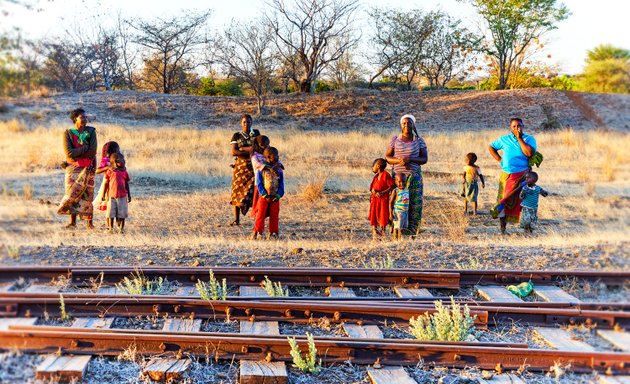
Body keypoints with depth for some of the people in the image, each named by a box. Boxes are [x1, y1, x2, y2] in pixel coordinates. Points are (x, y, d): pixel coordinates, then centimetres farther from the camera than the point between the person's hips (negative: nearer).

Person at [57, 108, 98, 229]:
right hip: (72, 169, 0)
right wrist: (85, 148, -14)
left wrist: (76, 155, -12)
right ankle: (72, 222, 6)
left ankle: (89, 222, 5)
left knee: (87, 195, -1)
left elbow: (92, 152, -12)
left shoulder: (91, 132, 0)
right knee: (72, 193, 0)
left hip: (87, 168, 0)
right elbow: (69, 153, -14)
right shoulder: (68, 133, -2)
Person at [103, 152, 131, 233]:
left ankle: (121, 228, 16)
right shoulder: (109, 171, -3)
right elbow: (106, 184, 4)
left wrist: (129, 195, 11)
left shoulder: (124, 172, 4)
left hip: (122, 196, 2)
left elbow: (127, 184, 11)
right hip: (112, 196, -2)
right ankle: (110, 228, 19)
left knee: (122, 213, 5)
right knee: (111, 213, 7)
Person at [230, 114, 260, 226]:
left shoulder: (256, 133, 7)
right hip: (241, 166, 1)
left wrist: (242, 148, -5)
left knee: (255, 191, -10)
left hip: (254, 166, -1)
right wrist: (249, 152, -11)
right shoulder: (237, 136, 7)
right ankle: (236, 219, 4)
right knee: (237, 191, -2)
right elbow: (234, 152, -6)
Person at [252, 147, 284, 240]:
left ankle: (273, 233, 12)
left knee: (274, 216, 4)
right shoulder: (261, 170, -1)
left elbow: (281, 185, 6)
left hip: (275, 198, 2)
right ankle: (257, 232, 3)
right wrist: (265, 195, -13)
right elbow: (259, 183, -4)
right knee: (260, 214, -4)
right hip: (264, 197, -2)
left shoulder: (279, 171, 7)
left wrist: (278, 195, -8)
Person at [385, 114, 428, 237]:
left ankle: (412, 229, 2)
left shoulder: (419, 140, 5)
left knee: (415, 202, -4)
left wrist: (410, 159, -17)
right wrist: (399, 160, -16)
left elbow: (425, 159, 0)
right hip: (398, 175, 0)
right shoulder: (395, 139, 5)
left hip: (414, 176, 0)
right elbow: (387, 157, 4)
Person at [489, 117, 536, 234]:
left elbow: (529, 152, -17)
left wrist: (519, 138, -12)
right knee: (503, 198, 2)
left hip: (522, 175, -2)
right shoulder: (504, 140, 7)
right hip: (506, 175, 2)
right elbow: (491, 147, 19)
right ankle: (503, 227, 11)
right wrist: (499, 159, 6)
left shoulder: (529, 139, 1)